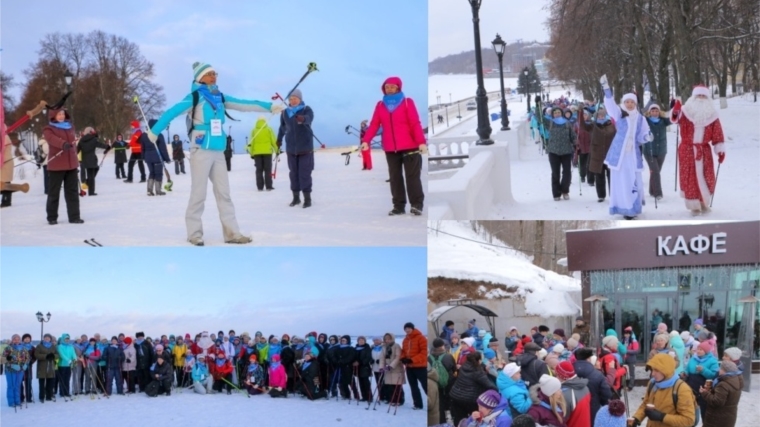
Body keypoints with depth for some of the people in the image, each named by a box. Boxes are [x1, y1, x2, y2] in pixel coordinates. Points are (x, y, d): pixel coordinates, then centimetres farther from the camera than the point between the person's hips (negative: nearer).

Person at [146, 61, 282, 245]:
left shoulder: (220, 98, 11)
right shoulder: (195, 97, -7)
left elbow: (243, 105, 13)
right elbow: (172, 112, -10)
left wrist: (269, 106, 10)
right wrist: (154, 132, -14)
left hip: (218, 152, 6)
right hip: (201, 151, -6)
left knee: (224, 193, 5)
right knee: (199, 193, -3)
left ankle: (232, 233, 6)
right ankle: (194, 233, 5)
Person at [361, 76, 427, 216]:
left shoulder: (407, 102, 0)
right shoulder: (380, 105, 10)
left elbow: (415, 123, -8)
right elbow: (374, 125, 3)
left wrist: (421, 141, -19)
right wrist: (366, 140, -11)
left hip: (409, 147, -4)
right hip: (390, 149, 4)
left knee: (412, 176, -3)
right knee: (395, 177, 6)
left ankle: (417, 205, 0)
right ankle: (399, 206, 11)